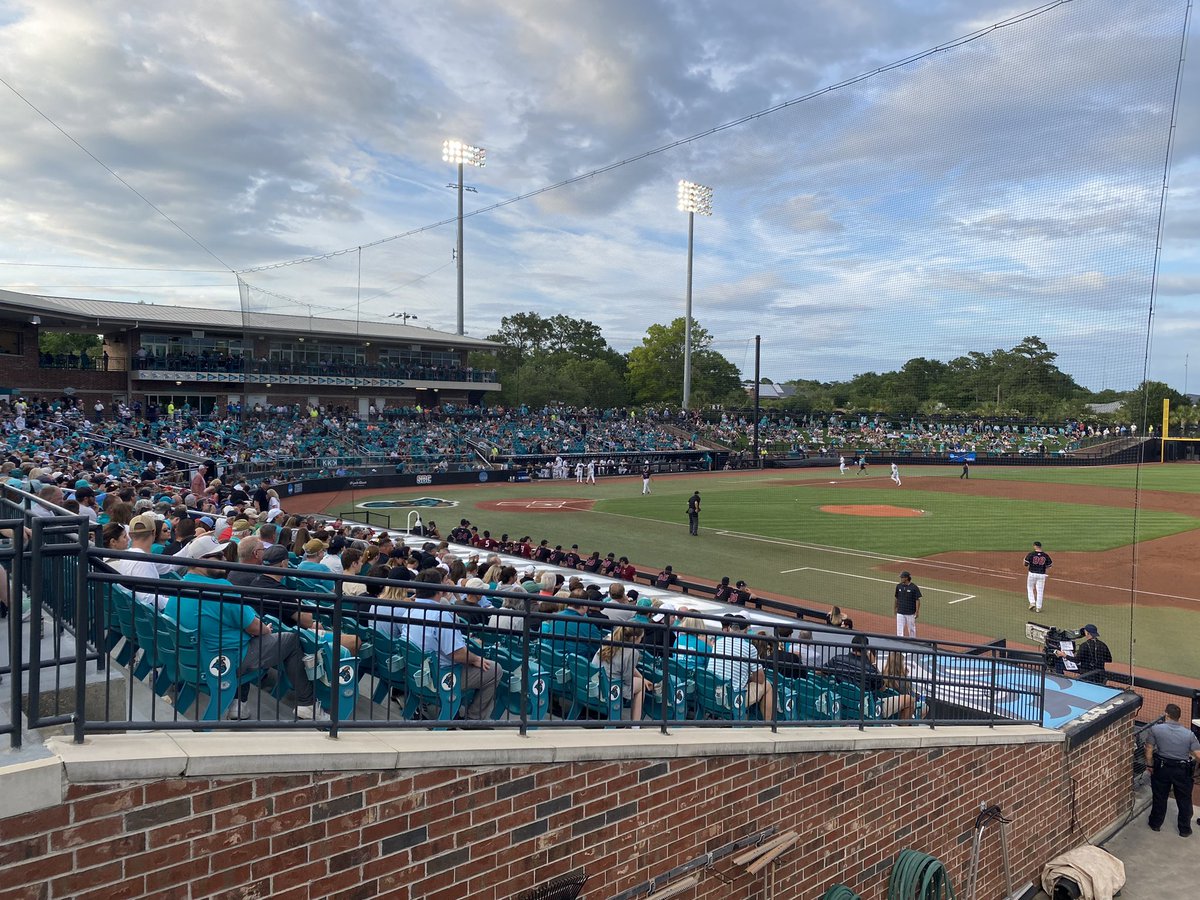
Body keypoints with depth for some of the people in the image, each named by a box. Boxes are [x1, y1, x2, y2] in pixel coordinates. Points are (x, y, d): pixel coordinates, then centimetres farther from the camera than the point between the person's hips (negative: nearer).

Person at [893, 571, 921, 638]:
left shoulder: (914, 587, -11)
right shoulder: (898, 586, 2)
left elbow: (917, 600, -10)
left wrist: (917, 611, -14)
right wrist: (895, 607, 14)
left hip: (910, 613, -3)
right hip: (900, 613, 3)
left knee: (911, 629, 12)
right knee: (899, 630, 1)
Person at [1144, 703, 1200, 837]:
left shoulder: (1155, 729, -15)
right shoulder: (1189, 734, -12)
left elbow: (1149, 750, -10)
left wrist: (1150, 766, 4)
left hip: (1162, 768, 0)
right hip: (1183, 771, 0)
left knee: (1159, 797, 16)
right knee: (1184, 800, 18)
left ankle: (1155, 824, 30)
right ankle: (1185, 829, 30)